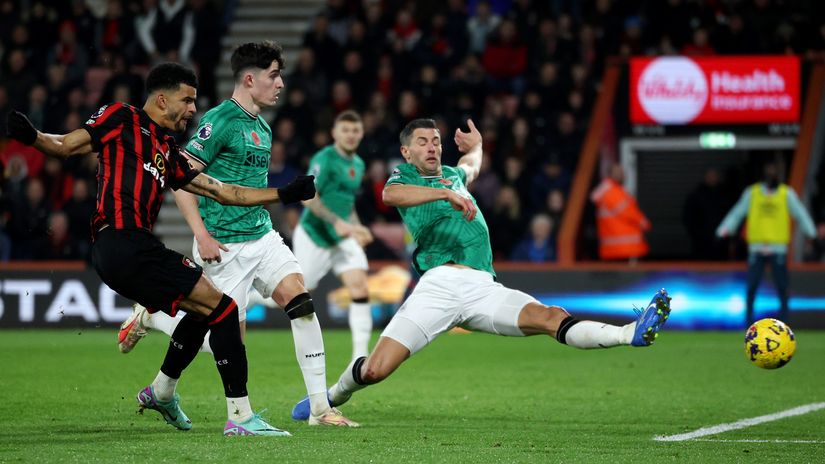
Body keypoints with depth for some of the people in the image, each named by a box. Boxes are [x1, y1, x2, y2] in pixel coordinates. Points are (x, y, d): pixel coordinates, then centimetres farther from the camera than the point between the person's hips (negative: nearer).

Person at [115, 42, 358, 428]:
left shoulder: (262, 127, 14)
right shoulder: (220, 121, -13)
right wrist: (202, 236, -20)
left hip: (262, 237, 7)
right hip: (225, 246, -7)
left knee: (300, 301, -12)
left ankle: (320, 407, -11)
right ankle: (150, 317, 21)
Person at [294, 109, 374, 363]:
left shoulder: (358, 164, 11)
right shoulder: (325, 159, -14)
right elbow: (308, 197, -24)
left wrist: (356, 227, 10)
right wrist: (336, 222, -33)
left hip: (343, 238, 6)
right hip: (314, 235, -6)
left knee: (359, 288, -12)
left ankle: (360, 356, -14)